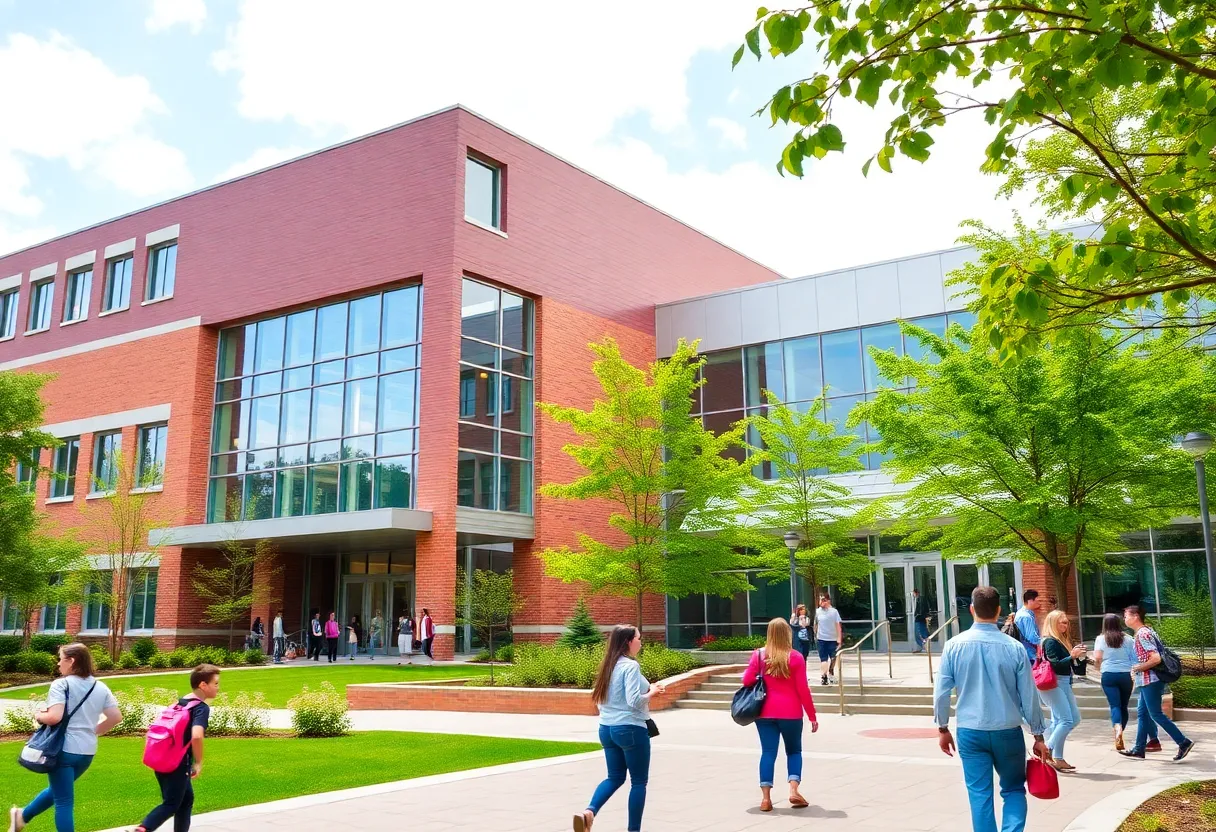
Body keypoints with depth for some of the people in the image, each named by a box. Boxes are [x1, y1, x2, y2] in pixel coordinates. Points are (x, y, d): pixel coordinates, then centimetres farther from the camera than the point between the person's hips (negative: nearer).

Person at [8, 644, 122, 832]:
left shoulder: (61, 684, -12)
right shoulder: (100, 687, 5)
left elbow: (54, 717, -24)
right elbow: (116, 717, 3)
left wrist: (39, 716, -3)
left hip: (63, 749, -6)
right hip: (87, 752, 6)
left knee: (64, 801, 4)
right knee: (58, 790, 27)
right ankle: (22, 816, 47)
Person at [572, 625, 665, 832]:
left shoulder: (608, 665, 10)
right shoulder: (631, 665, -15)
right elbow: (634, 701, -23)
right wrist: (651, 692, -5)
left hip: (606, 728, 8)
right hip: (630, 729, -8)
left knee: (615, 777, 17)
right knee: (639, 781, 7)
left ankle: (588, 812, -3)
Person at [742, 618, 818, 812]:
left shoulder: (759, 655, -1)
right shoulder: (795, 657, -7)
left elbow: (747, 681, -2)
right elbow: (803, 690, -7)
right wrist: (812, 716, 0)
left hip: (765, 712, 2)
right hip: (790, 712, -1)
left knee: (768, 752, 5)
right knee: (794, 751, 15)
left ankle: (766, 797, 0)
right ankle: (793, 790, 0)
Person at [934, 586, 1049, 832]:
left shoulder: (954, 645, -6)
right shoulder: (1014, 648, -7)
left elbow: (941, 691, -3)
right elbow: (1029, 695, -2)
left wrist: (942, 728, 10)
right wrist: (1038, 736, 9)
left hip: (970, 732, 0)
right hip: (1008, 731, 0)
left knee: (979, 794, 8)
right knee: (1014, 789, 16)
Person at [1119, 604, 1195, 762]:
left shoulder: (1142, 634, -18)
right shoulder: (1146, 631, 13)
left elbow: (1156, 658, -25)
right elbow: (1154, 655, 19)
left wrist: (1139, 668, -13)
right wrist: (1139, 668, 13)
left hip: (1150, 680, -10)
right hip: (1149, 680, 10)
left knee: (1155, 714, -4)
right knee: (1142, 713, 12)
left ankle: (1184, 743, 0)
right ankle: (1139, 749, 15)